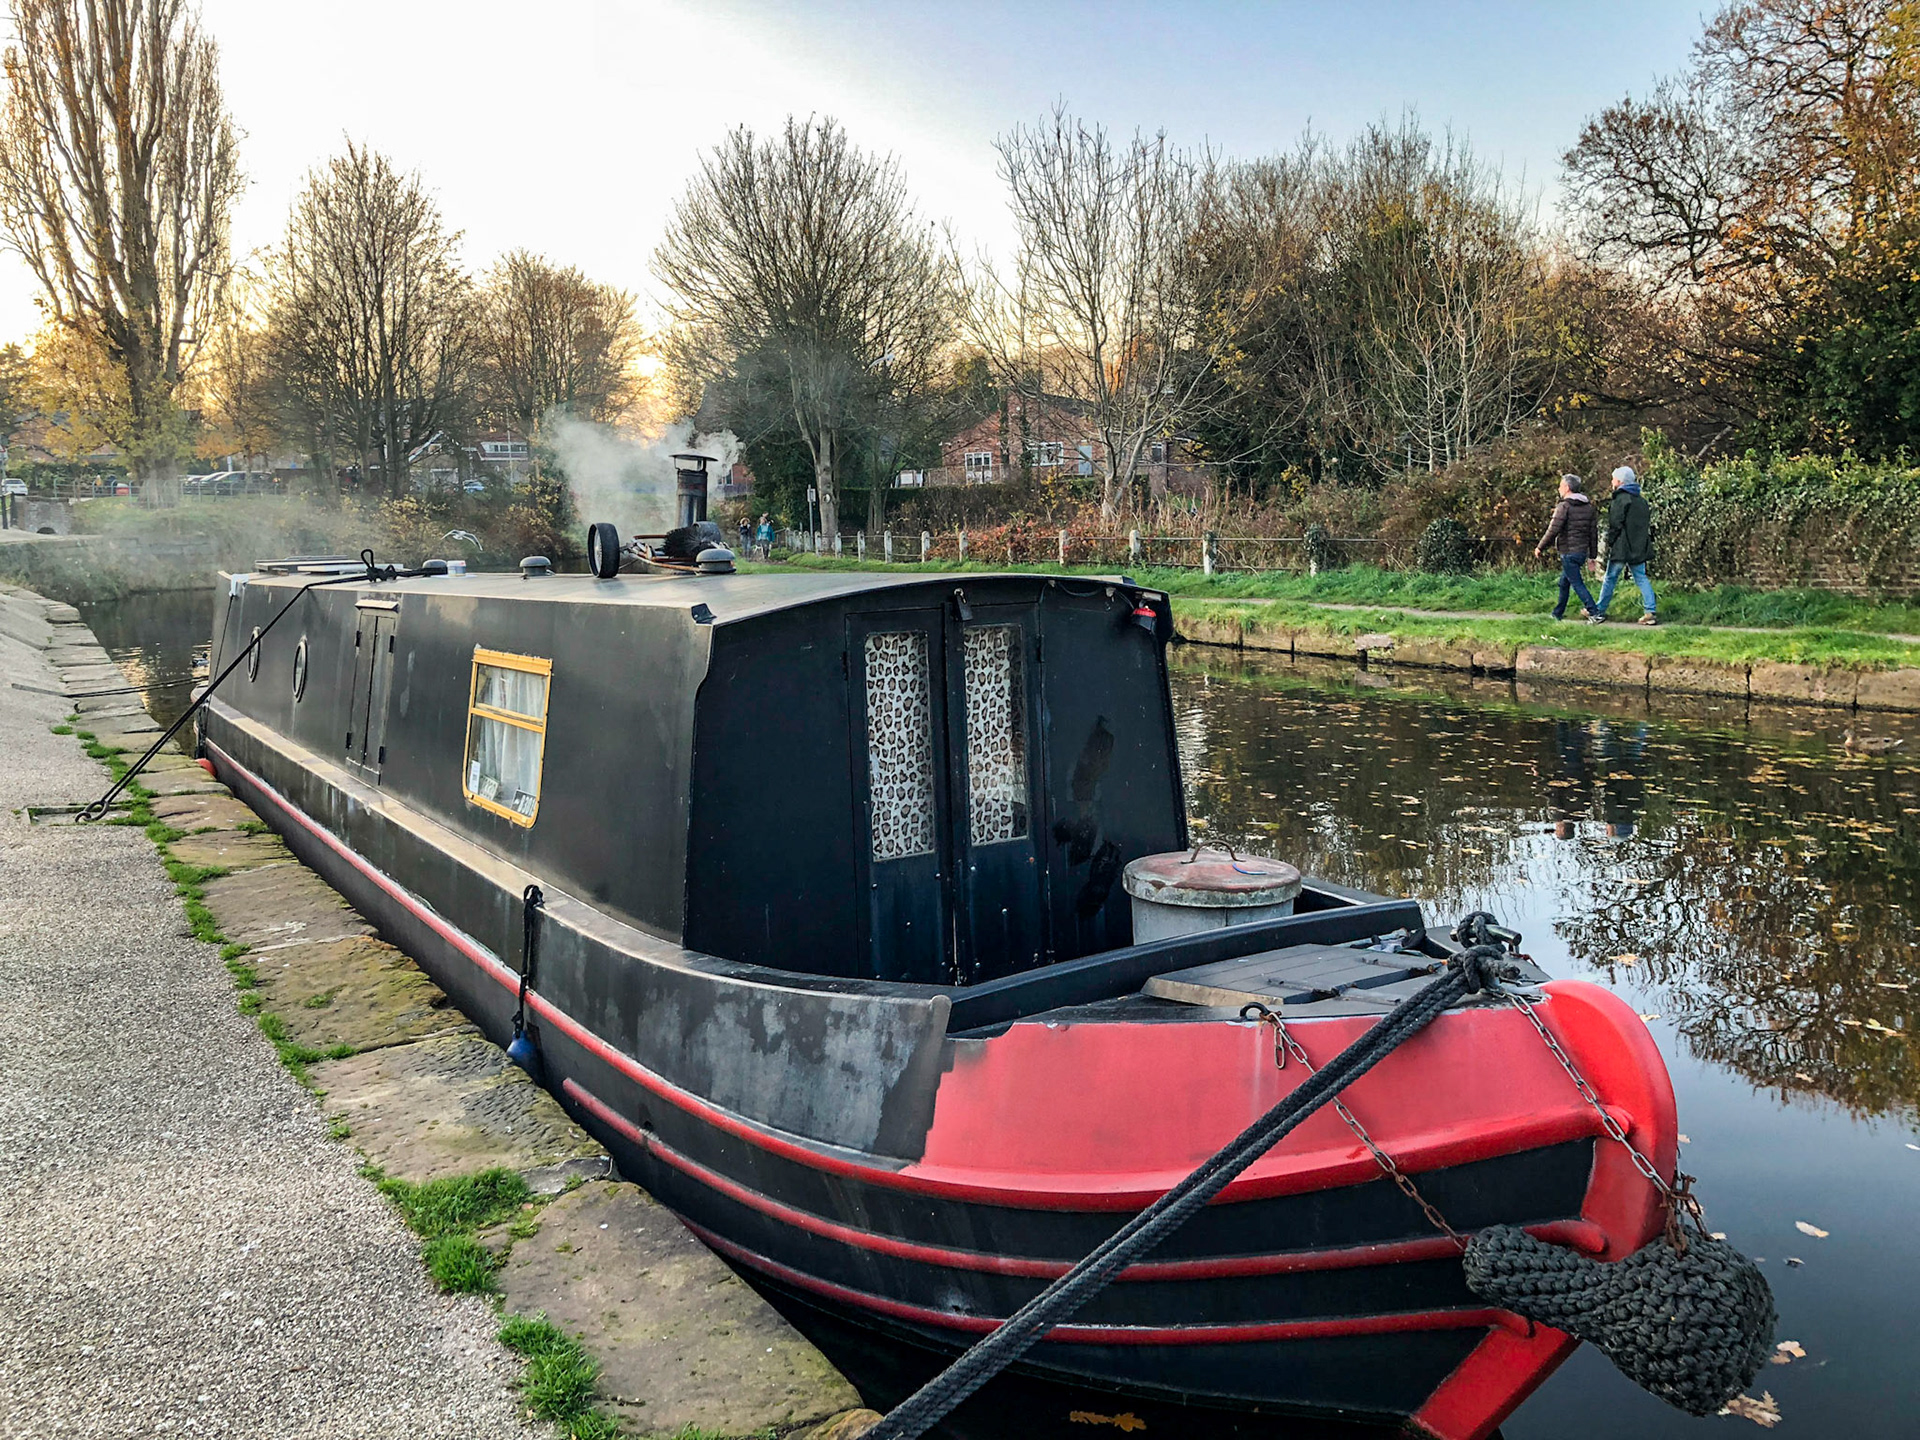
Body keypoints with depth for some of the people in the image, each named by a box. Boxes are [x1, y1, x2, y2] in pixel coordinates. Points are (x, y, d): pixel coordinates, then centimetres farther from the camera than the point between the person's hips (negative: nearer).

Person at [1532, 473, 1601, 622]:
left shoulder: (1564, 506, -12)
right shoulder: (1588, 507, 11)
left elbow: (1553, 530, -17)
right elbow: (1593, 532, 12)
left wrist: (1540, 547, -6)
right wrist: (1593, 554, 16)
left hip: (1568, 552, -8)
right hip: (1582, 551, 8)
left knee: (1577, 584, -6)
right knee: (1564, 582, 19)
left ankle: (1595, 614, -12)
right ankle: (1557, 613, 28)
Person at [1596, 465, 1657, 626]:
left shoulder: (1620, 499, -12)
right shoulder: (1641, 500, 12)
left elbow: (1615, 524, -15)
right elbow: (1647, 523, 15)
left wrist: (1609, 543, -5)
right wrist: (1642, 543, 17)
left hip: (1621, 547, -7)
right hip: (1639, 548, 7)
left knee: (1610, 578, 4)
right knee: (1641, 578, 7)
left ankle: (1599, 611, 13)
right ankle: (1650, 612, -1)